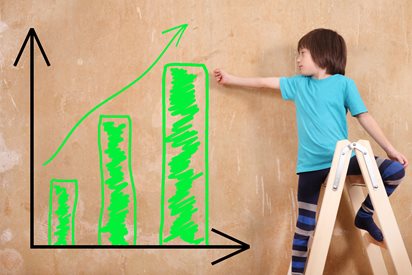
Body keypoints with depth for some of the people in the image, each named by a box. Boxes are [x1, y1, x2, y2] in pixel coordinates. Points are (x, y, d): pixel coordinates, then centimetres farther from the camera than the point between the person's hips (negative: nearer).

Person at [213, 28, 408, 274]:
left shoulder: (344, 83, -1)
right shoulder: (298, 84, 8)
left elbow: (365, 118, 0)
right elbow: (263, 82, 18)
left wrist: (390, 149, -1)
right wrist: (230, 79, 26)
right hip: (310, 164, 1)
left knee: (395, 170, -13)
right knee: (305, 222, 1)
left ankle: (365, 216, 6)